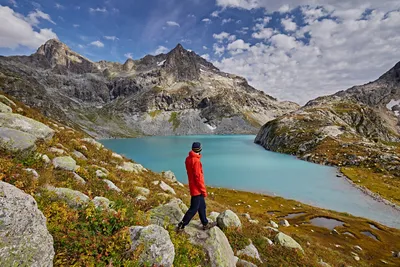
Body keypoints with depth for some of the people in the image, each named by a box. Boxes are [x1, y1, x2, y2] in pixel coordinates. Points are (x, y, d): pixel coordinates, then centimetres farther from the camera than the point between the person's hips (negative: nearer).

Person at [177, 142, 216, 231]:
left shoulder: (188, 159, 3)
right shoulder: (196, 161, -25)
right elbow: (198, 177, -23)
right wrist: (204, 190, -14)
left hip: (193, 187, 9)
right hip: (197, 188, -9)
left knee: (202, 206, 20)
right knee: (194, 208, 4)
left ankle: (205, 224, 33)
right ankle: (181, 225, 16)